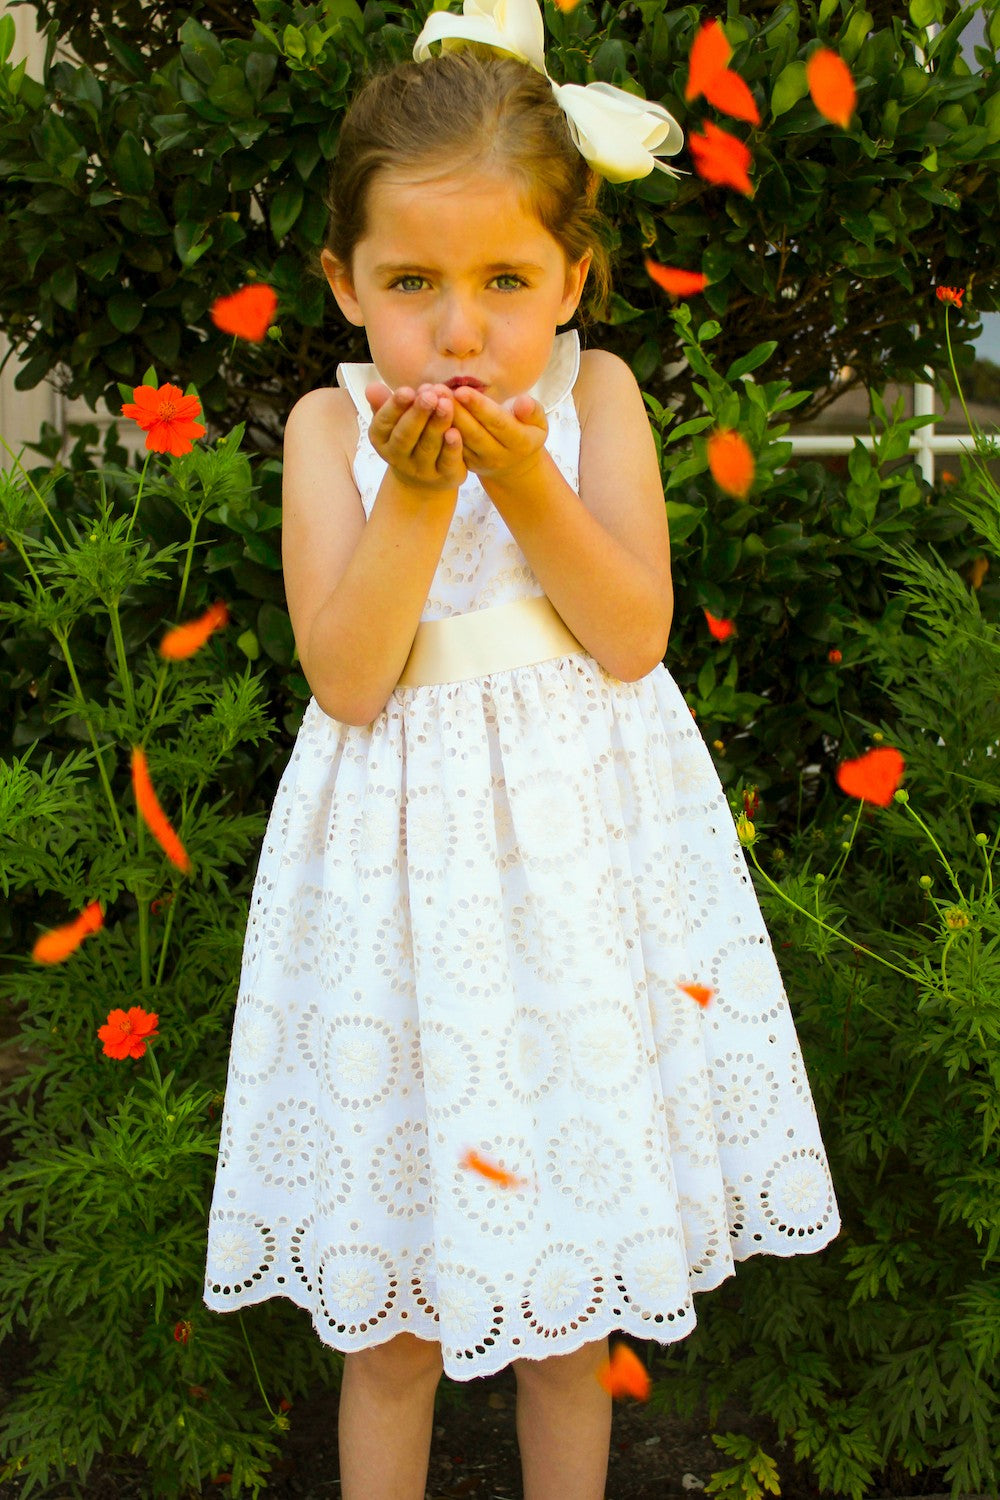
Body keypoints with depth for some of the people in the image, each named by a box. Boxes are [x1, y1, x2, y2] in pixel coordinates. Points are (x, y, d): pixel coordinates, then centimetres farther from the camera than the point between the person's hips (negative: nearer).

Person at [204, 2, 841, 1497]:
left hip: (583, 853, 1)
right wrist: (416, 492, -23)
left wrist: (524, 479, -22)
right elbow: (347, 678, -12)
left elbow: (633, 637, -10)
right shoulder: (332, 424, -4)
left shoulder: (595, 394, -3)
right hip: (405, 855, 0)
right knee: (392, 1321, 11)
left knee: (570, 1310, 15)